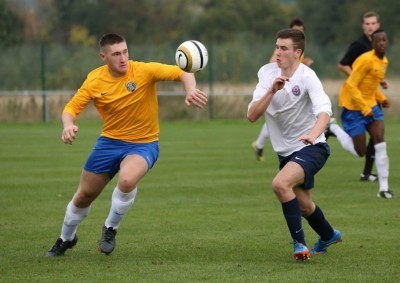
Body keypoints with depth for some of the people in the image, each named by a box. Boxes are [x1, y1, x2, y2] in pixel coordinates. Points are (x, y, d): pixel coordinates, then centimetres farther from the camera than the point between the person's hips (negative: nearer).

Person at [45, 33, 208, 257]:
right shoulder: (95, 80, -8)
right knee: (84, 196, 11)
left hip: (143, 144, -3)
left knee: (127, 180, -34)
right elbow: (71, 107, -5)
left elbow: (182, 73, -21)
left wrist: (191, 90, -43)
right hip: (109, 142, 3)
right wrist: (69, 125, -28)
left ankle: (111, 228, -6)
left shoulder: (144, 71, -18)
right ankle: (66, 239, 41)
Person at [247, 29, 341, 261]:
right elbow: (252, 116, -13)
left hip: (311, 147, -6)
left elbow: (324, 111, -35)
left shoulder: (307, 77, -20)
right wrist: (272, 90, -27)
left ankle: (299, 244, -18)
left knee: (280, 184, -30)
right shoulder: (267, 73, -5)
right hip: (286, 151, 6)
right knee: (304, 206, 18)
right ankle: (329, 236, 49)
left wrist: (313, 134, -54)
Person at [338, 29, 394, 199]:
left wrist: (381, 99, 4)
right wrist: (364, 108, -22)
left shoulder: (384, 61, 8)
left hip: (371, 105, 7)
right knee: (360, 151, -4)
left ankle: (384, 188, -11)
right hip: (354, 107, -7)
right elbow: (351, 85, -21)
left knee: (380, 143, -10)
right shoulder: (366, 60, -20)